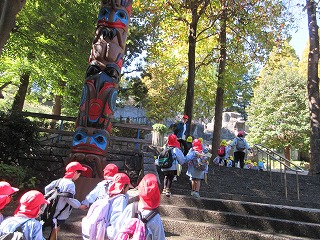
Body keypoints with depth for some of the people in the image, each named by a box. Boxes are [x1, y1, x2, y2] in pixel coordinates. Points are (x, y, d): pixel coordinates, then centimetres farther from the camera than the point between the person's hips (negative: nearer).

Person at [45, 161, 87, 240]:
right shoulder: (70, 184, -22)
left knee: (54, 230, 23)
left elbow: (47, 188, 10)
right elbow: (69, 199, -27)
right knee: (55, 231, 7)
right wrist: (80, 205, -14)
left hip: (54, 211, 8)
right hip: (60, 213, -8)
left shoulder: (59, 180, 4)